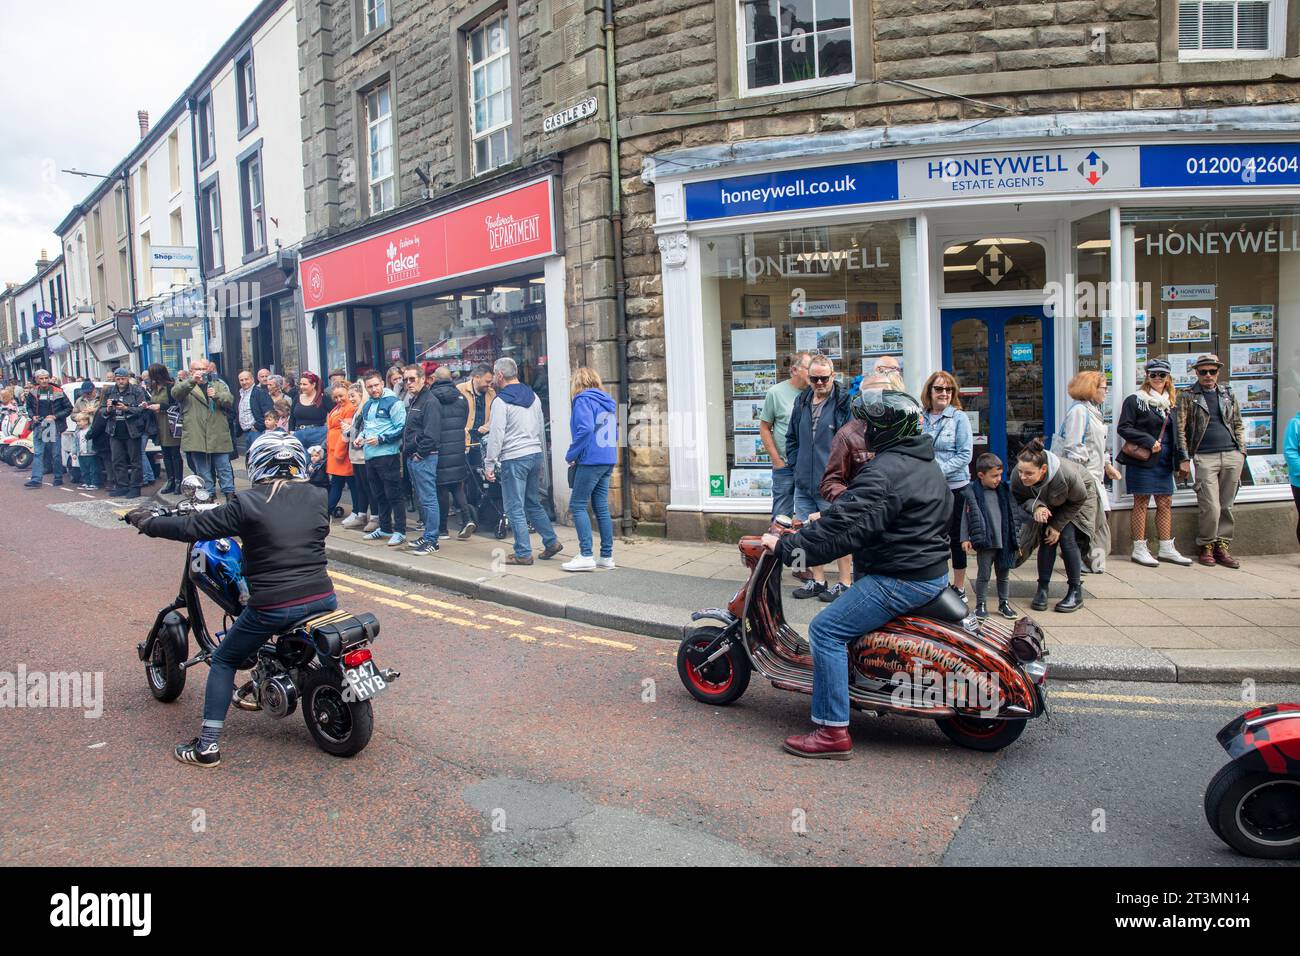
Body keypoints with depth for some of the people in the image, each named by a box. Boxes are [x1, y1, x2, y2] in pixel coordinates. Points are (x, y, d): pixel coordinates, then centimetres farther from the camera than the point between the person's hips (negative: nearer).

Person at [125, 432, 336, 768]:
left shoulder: (248, 504, -9)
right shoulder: (317, 497, 4)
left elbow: (193, 527, -4)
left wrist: (146, 521, 11)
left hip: (272, 607, -4)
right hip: (322, 598, 4)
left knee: (224, 661, 16)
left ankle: (208, 745, 15)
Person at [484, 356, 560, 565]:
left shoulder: (501, 401, -10)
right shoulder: (533, 397, 13)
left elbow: (496, 435, -14)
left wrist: (489, 464, -9)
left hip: (513, 459, -7)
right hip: (535, 454, 7)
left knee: (515, 508, 0)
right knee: (533, 503, 19)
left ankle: (523, 554, 4)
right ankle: (552, 542, 17)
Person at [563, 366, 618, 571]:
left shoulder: (584, 400, -8)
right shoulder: (608, 401, 16)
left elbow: (585, 429, -21)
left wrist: (571, 455, -9)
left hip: (591, 460, -8)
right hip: (608, 461, 8)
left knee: (577, 506, -3)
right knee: (601, 507, 10)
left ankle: (586, 556, -8)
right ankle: (607, 556, 12)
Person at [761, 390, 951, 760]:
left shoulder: (885, 471, -20)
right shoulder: (928, 464, 13)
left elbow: (844, 526, -27)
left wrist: (787, 545, -20)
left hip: (901, 579, -11)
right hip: (934, 572, 11)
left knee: (826, 630, -11)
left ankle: (833, 732, -11)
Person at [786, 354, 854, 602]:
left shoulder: (844, 403, -8)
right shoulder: (801, 402, 12)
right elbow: (791, 437, 23)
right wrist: (795, 464, 12)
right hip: (803, 483, 7)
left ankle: (845, 583, 14)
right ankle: (818, 581, 26)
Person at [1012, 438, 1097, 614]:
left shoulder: (1067, 474, -44)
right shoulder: (1017, 477, -35)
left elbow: (1078, 500, -23)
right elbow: (1019, 499, -15)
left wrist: (1058, 525, -19)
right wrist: (1035, 507, -39)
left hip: (1078, 500, -3)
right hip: (1048, 502, 3)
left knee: (1068, 538, -14)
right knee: (1046, 539, -8)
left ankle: (1076, 593, -2)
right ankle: (1042, 589, 2)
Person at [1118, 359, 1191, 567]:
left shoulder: (1172, 403, 15)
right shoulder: (1135, 400, -4)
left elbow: (1176, 433, 22)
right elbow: (1123, 427, -10)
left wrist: (1180, 458, 10)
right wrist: (1148, 442, -18)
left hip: (1164, 462, 6)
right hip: (1141, 460, -6)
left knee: (1165, 503, 7)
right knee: (1141, 503, -2)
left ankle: (1166, 549, 15)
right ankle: (1139, 549, 4)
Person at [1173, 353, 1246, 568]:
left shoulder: (1228, 395, 15)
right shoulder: (1188, 397, 3)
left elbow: (1238, 425, 20)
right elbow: (1180, 429, -1)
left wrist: (1241, 451, 9)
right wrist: (1185, 459, -7)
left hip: (1232, 456, 4)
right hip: (1205, 457, -4)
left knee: (1226, 505, 6)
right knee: (1210, 507, -9)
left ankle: (1222, 546, 14)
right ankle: (1206, 546, 6)